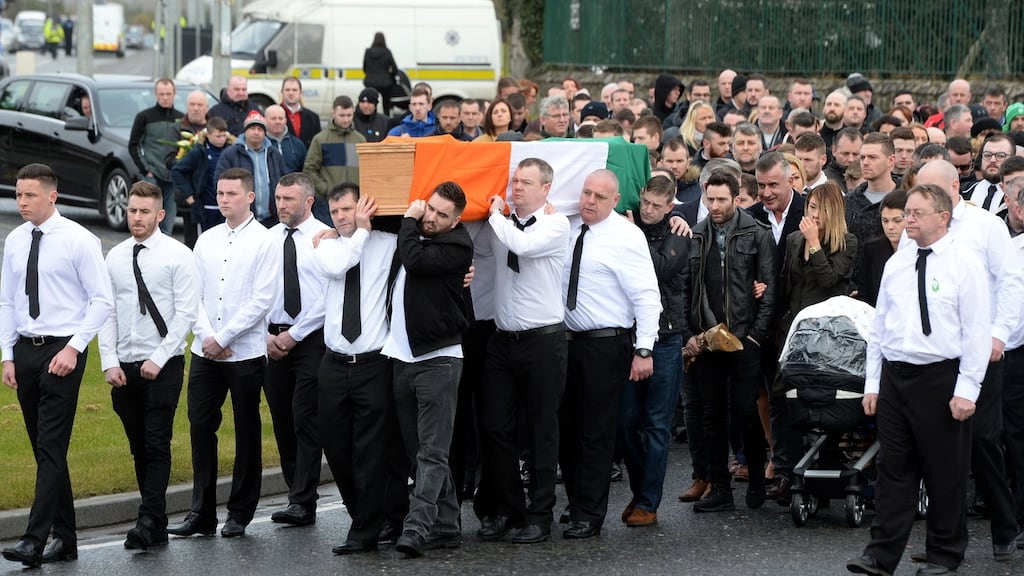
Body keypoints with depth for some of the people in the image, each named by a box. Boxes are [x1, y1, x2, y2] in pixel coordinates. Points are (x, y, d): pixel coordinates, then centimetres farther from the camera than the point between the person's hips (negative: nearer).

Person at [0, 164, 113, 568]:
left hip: (62, 352, -6)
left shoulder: (78, 240, -7)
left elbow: (102, 300, -8)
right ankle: (65, 539, 15)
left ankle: (35, 541, -14)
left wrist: (73, 349, -15)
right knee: (44, 450, 8)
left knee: (51, 448, -10)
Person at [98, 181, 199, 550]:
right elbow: (106, 313, 9)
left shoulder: (178, 256, -5)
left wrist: (157, 360, -14)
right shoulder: (115, 257, 9)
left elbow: (186, 314, -9)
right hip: (124, 367, 5)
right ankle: (157, 525, 14)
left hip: (163, 365, -5)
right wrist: (110, 363, -1)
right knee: (139, 448, 8)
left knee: (157, 445, -9)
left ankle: (148, 524, -9)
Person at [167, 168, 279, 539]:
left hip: (246, 353, -5)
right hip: (205, 353, 5)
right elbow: (194, 294, 9)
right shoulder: (207, 240, 11)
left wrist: (223, 338, -13)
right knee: (200, 428, 3)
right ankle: (201, 514, 8)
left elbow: (262, 300, -11)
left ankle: (239, 515, 13)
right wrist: (206, 336, -6)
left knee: (247, 433, 4)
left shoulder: (263, 241, -5)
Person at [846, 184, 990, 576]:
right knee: (893, 470, 7)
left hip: (941, 377, -5)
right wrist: (872, 384, 10)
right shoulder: (896, 264, 9)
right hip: (894, 376, 5)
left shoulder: (964, 263, -7)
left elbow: (977, 330, -10)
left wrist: (967, 389, -14)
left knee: (945, 474, 5)